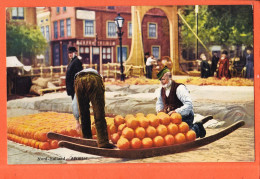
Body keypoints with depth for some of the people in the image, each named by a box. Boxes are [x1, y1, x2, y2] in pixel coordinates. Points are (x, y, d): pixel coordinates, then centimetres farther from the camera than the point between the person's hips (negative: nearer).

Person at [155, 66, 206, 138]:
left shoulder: (179, 88, -19)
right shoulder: (161, 90, 4)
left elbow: (189, 105, -26)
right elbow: (159, 103, 21)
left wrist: (176, 111, -34)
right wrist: (159, 110, -2)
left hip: (184, 117, -8)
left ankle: (197, 128, 11)